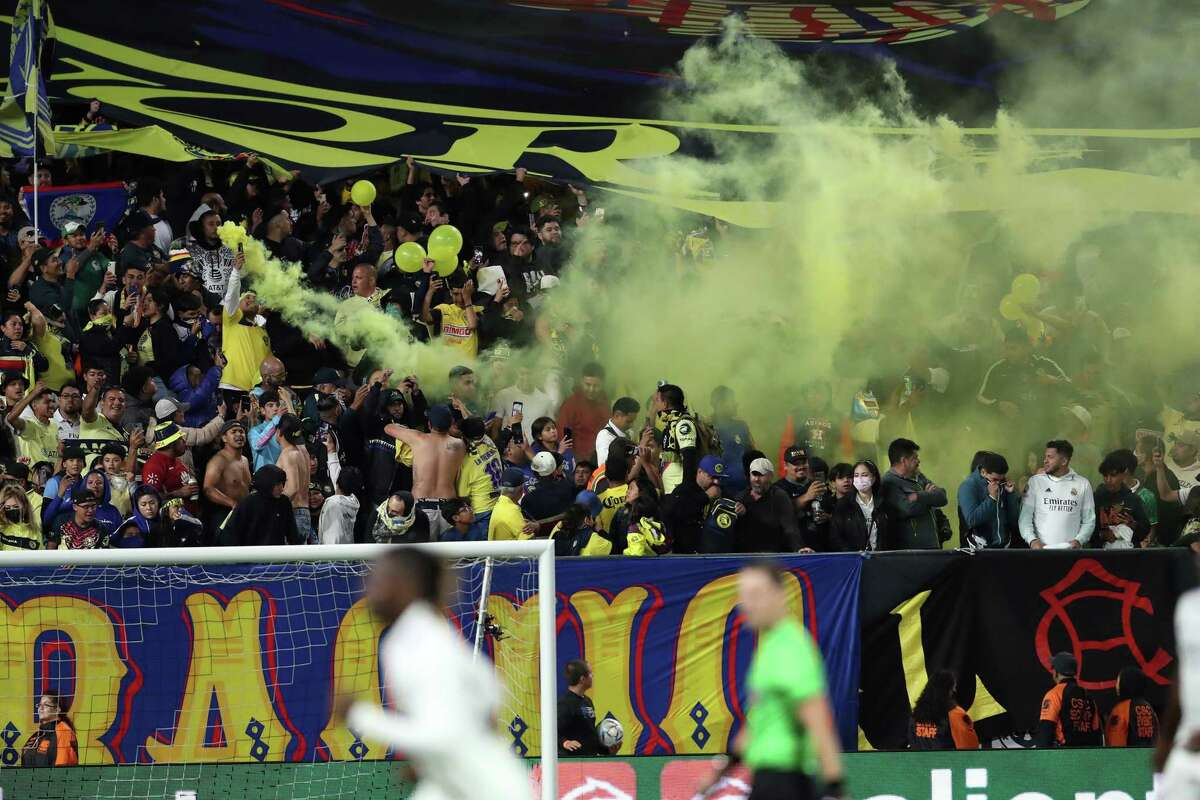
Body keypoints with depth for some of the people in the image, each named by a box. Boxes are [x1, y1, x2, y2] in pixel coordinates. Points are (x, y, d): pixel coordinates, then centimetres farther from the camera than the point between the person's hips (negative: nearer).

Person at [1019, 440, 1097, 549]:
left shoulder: (1082, 484, 7)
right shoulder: (1035, 482, 6)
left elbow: (1089, 521, 8)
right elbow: (1025, 517, 3)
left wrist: (1079, 540, -9)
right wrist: (1032, 540, -13)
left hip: (1070, 550, 0)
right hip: (1041, 549, 0)